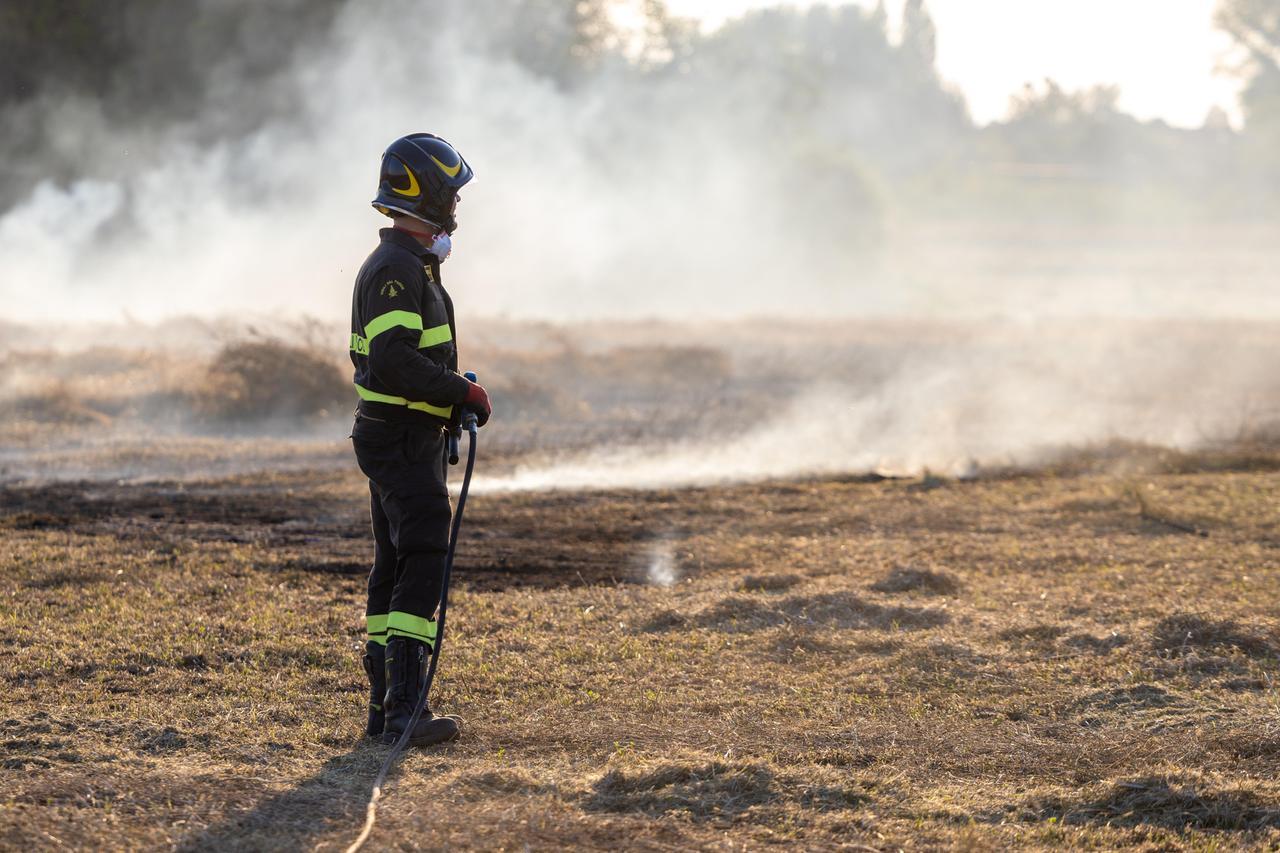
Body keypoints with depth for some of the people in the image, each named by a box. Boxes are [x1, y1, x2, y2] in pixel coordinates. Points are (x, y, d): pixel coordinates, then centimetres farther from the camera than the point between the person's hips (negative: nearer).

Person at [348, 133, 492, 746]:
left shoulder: (403, 264, 17)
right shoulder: (399, 270, -18)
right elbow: (395, 361, -27)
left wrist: (450, 397, 17)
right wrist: (463, 393, -18)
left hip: (391, 436, 11)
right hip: (405, 439, -11)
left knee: (394, 568, 13)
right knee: (422, 565, -14)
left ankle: (384, 706, 17)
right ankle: (403, 711, -19)